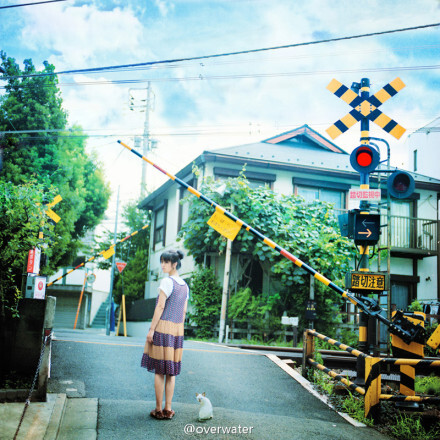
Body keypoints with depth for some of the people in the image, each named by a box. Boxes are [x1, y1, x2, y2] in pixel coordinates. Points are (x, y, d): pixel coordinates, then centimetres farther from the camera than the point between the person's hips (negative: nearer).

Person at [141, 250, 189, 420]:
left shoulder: (167, 281, -11)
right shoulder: (185, 286, 11)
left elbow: (160, 307, -14)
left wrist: (151, 329, -11)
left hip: (163, 326, -7)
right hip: (177, 330, 7)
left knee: (159, 370, 1)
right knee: (171, 371, 10)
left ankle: (159, 409, 5)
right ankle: (168, 409, 13)